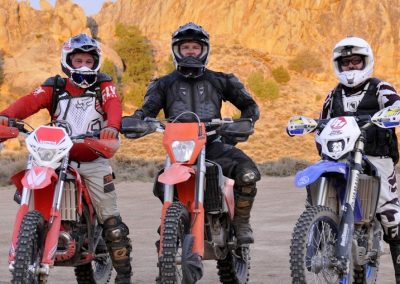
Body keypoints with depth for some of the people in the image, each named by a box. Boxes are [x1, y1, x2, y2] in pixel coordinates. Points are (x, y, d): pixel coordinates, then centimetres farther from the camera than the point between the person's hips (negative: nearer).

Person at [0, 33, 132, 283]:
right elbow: (30, 102, -9)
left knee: (112, 221, -5)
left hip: (94, 162, -1)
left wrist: (112, 125, -38)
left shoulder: (103, 85, 7)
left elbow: (114, 105, -14)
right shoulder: (54, 87, 9)